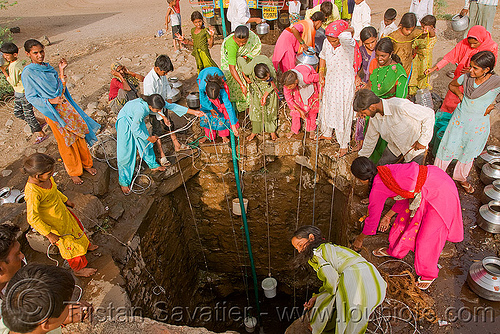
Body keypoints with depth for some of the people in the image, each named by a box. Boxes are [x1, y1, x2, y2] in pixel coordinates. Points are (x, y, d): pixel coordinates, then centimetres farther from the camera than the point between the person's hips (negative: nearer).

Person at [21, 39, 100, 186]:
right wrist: (51, 101, -24)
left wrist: (61, 70, 0)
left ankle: (86, 163, 33)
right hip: (53, 112, -6)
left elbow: (61, 87, 7)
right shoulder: (27, 73, -12)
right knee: (65, 142, 6)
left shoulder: (48, 67, 6)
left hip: (66, 106, 6)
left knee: (79, 135, 13)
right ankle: (73, 172, 24)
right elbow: (31, 97, -11)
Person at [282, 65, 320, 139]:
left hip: (310, 84, -2)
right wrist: (300, 110, -22)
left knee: (312, 108, 7)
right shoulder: (287, 82, -35)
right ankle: (294, 129, 22)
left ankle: (312, 129, 28)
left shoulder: (307, 77, -46)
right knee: (295, 110, 1)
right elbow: (288, 98, -22)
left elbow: (320, 78, -25)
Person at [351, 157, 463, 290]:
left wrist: (360, 239, 17)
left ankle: (428, 274, 30)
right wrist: (388, 216, 29)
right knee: (404, 219, 20)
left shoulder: (377, 189, -17)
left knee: (427, 236, 5)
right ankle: (395, 250, 44)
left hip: (440, 194, -9)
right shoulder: (386, 170, 5)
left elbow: (373, 218, -1)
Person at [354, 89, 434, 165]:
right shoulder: (374, 117, -12)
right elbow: (370, 138, 4)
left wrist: (423, 141, -23)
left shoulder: (400, 106, -34)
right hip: (394, 149, 5)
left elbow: (429, 114, -26)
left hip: (415, 149, -5)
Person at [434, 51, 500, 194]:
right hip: (459, 119, 1)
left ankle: (461, 177, 41)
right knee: (448, 147, 8)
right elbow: (452, 85, 12)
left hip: (478, 125, -1)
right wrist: (459, 94, -4)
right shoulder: (466, 77, -9)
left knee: (469, 152, 17)